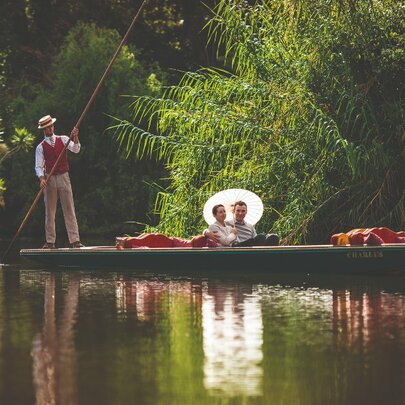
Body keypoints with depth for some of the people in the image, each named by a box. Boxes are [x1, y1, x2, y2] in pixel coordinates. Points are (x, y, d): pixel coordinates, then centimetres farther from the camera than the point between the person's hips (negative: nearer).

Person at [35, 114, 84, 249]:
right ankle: (50, 241, 6)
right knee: (49, 212, 2)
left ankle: (74, 240, -5)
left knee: (69, 210, -3)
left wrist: (75, 137, -28)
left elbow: (75, 149, -10)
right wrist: (41, 178, -24)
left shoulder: (63, 139, 6)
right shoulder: (40, 147, 2)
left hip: (63, 177, 0)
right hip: (49, 179, 0)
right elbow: (38, 166, -6)